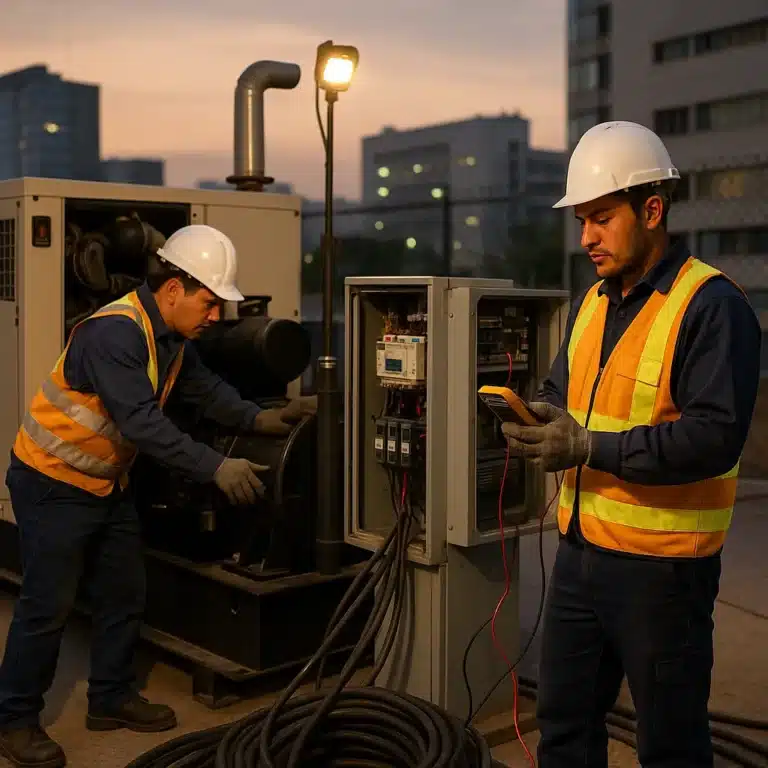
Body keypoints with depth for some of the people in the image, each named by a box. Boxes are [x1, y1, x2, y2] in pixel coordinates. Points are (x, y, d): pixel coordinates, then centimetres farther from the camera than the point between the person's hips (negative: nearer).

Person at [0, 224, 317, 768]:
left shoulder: (172, 336, 2)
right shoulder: (115, 332, -28)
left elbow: (205, 387, 9)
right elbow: (143, 422, -34)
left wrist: (260, 418, -7)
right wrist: (215, 467, -33)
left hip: (108, 485, 9)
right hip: (54, 485, -9)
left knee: (124, 597, 15)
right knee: (48, 607, -1)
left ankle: (112, 698, 31)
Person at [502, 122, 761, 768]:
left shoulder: (713, 306, -15)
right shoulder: (592, 303, 10)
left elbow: (716, 436, -23)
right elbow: (561, 394, 18)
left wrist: (591, 448, -25)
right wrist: (532, 420, -5)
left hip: (662, 564, -7)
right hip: (581, 547, 8)